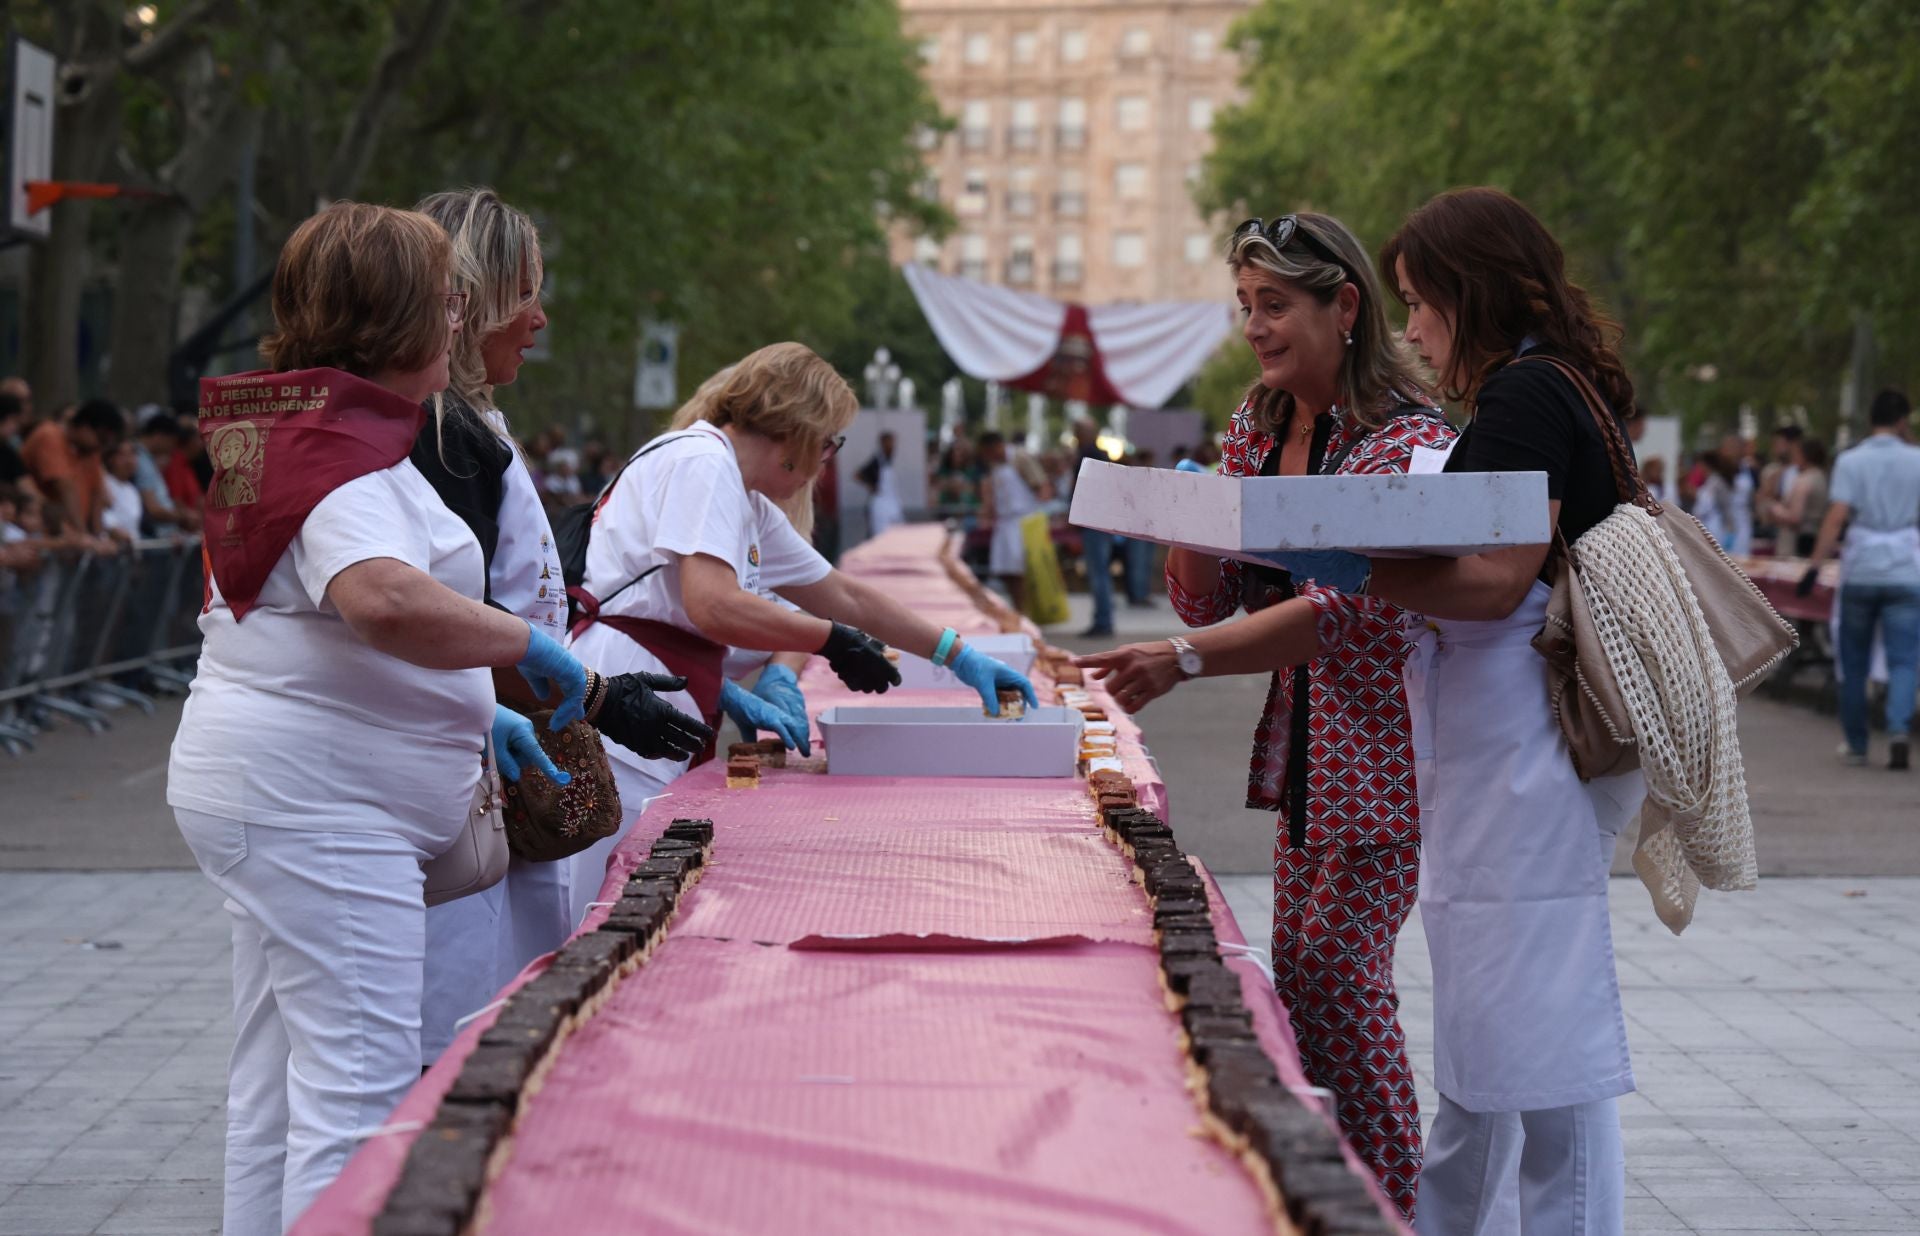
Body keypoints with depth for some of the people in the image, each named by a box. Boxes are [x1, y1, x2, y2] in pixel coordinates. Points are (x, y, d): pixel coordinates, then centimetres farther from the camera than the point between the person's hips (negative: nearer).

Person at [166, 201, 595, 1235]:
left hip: (271, 795, 11)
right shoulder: (344, 447, -17)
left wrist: (474, 715, 18)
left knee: (278, 1087, 15)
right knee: (361, 1088, -11)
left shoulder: (295, 430, 17)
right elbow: (384, 597, -37)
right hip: (316, 802, -11)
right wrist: (527, 645, -24)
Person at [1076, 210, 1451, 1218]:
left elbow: (1349, 612, -26)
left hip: (1380, 753, -8)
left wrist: (1186, 661, -34)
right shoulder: (1258, 427, 8)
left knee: (1336, 982, -7)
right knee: (1305, 984, 10)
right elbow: (1206, 601, 10)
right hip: (1301, 749, 8)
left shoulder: (1407, 436, -16)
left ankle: (1391, 1208, 5)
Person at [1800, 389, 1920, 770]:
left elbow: (1836, 515, -13)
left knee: (1854, 664, 12)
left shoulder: (1850, 461, -3)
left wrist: (1815, 564, -14)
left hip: (1859, 572, 0)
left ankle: (1856, 743, 17)